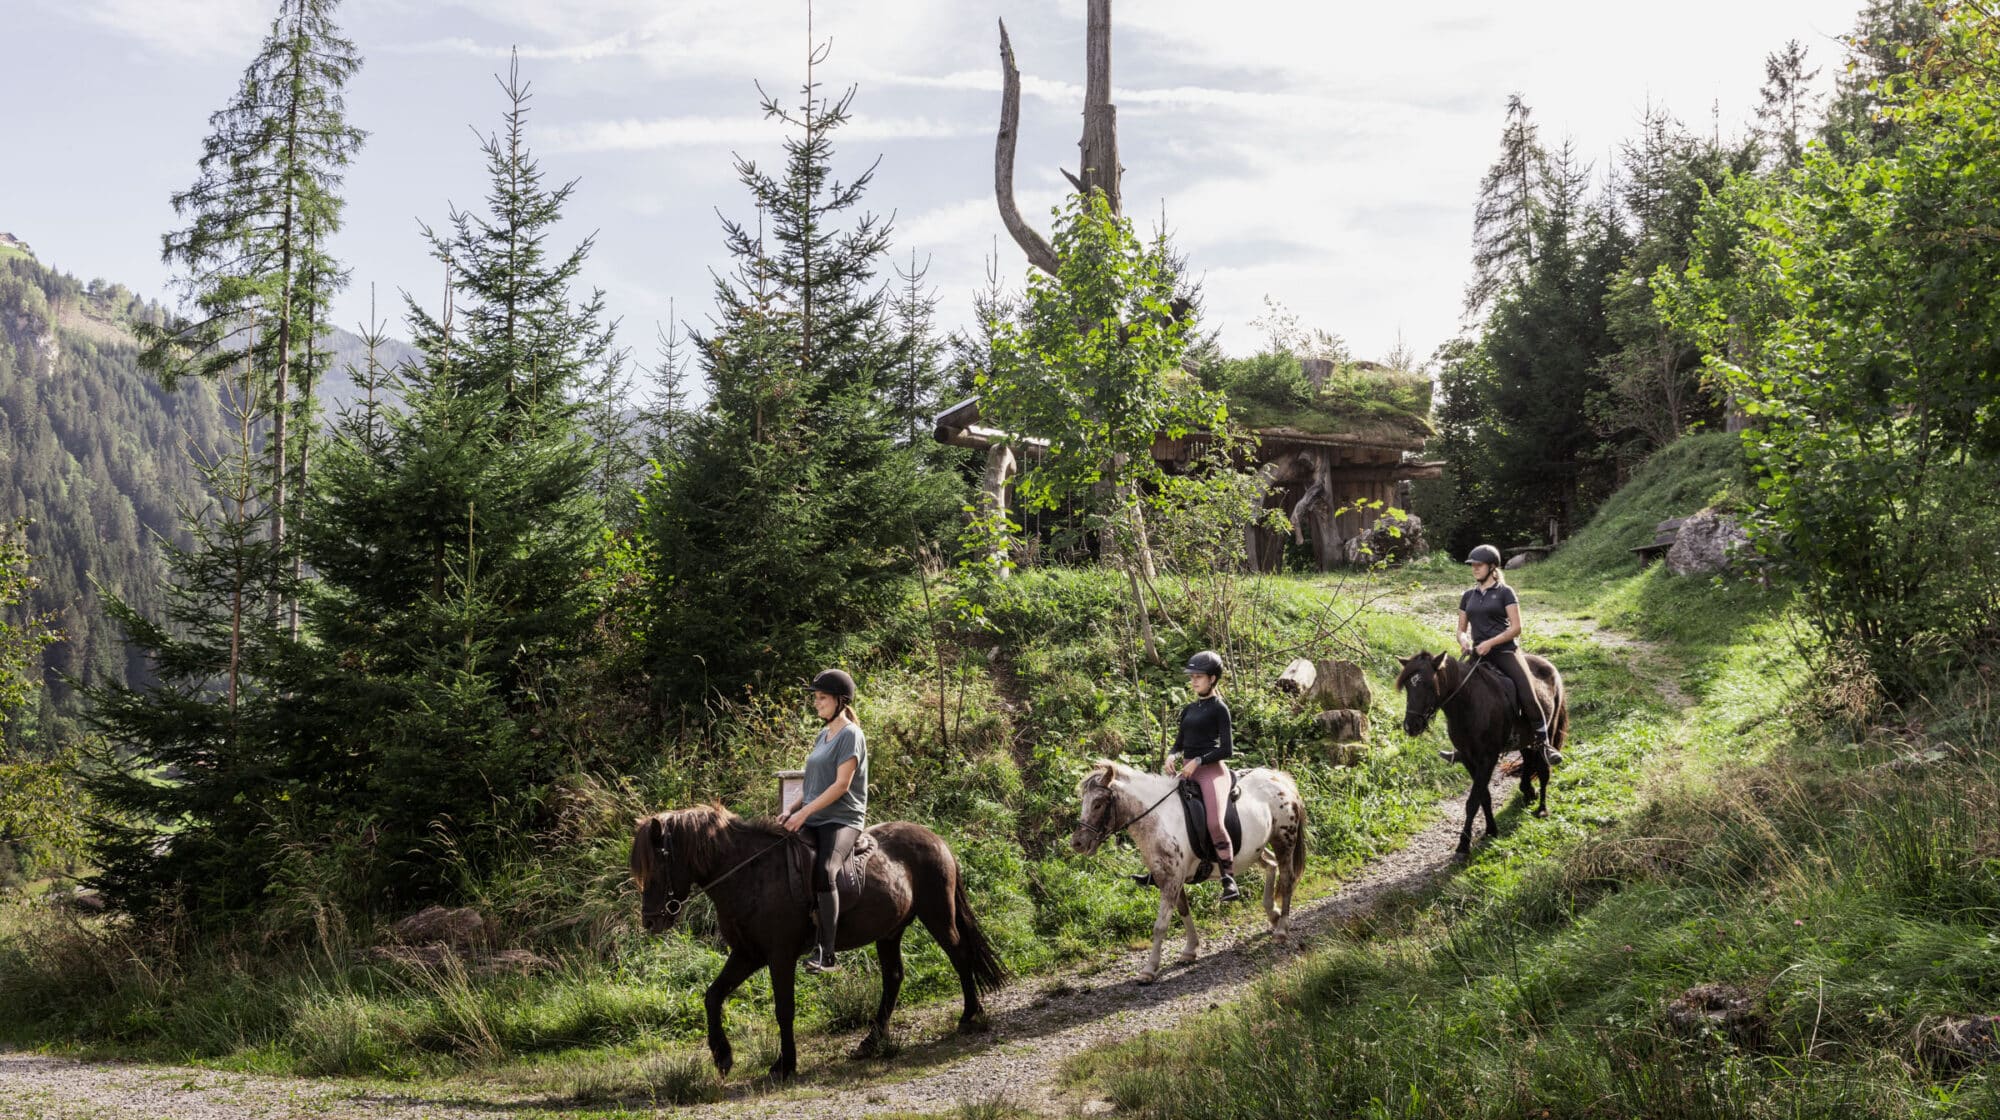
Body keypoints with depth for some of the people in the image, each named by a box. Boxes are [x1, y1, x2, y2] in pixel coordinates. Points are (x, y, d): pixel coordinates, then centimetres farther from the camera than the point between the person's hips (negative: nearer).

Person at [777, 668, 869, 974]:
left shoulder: (851, 735, -5)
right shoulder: (823, 736, 20)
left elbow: (841, 784, -14)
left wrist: (804, 812, -17)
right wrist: (791, 808, 6)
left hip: (842, 819, -7)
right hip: (811, 820, 7)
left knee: (824, 871, -31)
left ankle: (826, 953, -32)